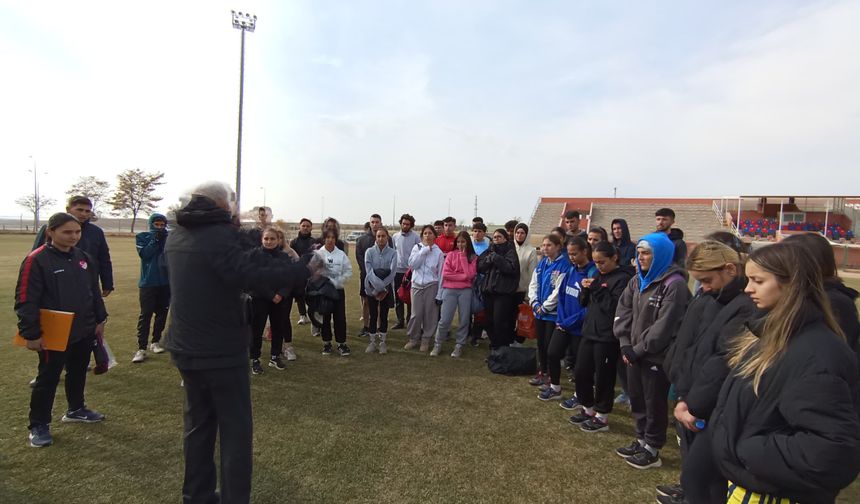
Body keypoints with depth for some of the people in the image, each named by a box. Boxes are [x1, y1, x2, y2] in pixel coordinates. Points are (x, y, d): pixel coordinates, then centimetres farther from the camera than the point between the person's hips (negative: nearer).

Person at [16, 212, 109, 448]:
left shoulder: (84, 258, 6)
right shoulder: (36, 260, -16)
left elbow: (94, 291, 15)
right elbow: (26, 300, -16)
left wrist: (100, 320, 14)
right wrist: (31, 334, -16)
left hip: (84, 332, 6)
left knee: (78, 372, 20)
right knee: (48, 378, 6)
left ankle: (76, 409, 39)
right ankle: (38, 425, 21)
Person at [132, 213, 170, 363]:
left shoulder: (169, 237, 7)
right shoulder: (142, 237, 4)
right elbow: (144, 253, -11)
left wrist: (165, 239, -15)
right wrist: (156, 240, -16)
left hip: (166, 282, 2)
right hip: (148, 282, -2)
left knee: (162, 313, 9)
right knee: (145, 314, -4)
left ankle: (155, 342, 22)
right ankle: (141, 348, -3)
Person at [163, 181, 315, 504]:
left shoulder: (176, 237, 7)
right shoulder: (219, 236, -19)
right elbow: (249, 275, -32)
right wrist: (304, 271, -27)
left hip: (185, 348, 8)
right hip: (222, 351, -8)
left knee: (198, 423, 20)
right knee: (236, 430, 3)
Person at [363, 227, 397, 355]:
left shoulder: (392, 253, -5)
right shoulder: (370, 252, -5)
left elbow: (393, 272, -12)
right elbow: (369, 271, -11)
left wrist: (383, 288, -18)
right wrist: (378, 288, -18)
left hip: (387, 288, 0)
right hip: (372, 288, 0)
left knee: (384, 316, 8)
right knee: (373, 316, 5)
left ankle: (383, 342, 19)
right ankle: (372, 342, 17)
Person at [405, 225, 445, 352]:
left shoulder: (438, 252, 1)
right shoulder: (417, 247, 3)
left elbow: (440, 273, 2)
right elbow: (412, 264, -9)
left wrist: (439, 293, 0)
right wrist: (424, 251, -12)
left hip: (431, 285, 0)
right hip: (417, 285, 1)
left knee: (429, 314, 4)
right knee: (416, 313, 1)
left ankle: (426, 340, 18)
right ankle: (413, 338, 18)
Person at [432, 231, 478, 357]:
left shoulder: (473, 257, 6)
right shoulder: (451, 255, 5)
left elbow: (469, 274, -9)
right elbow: (445, 273, -4)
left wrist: (463, 256, -6)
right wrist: (463, 276, -7)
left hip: (465, 291, 1)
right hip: (449, 290, -1)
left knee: (464, 320, 4)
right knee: (445, 320, -1)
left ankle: (459, 346, 19)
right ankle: (438, 345, 14)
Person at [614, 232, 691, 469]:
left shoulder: (674, 284, -16)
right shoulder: (637, 281, 9)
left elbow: (664, 325, -21)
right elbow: (623, 312, 5)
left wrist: (639, 349, -17)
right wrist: (625, 344, -6)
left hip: (657, 356, -7)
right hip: (634, 353, 7)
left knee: (654, 404, 7)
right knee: (636, 399, 17)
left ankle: (652, 450, 22)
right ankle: (641, 441, 34)